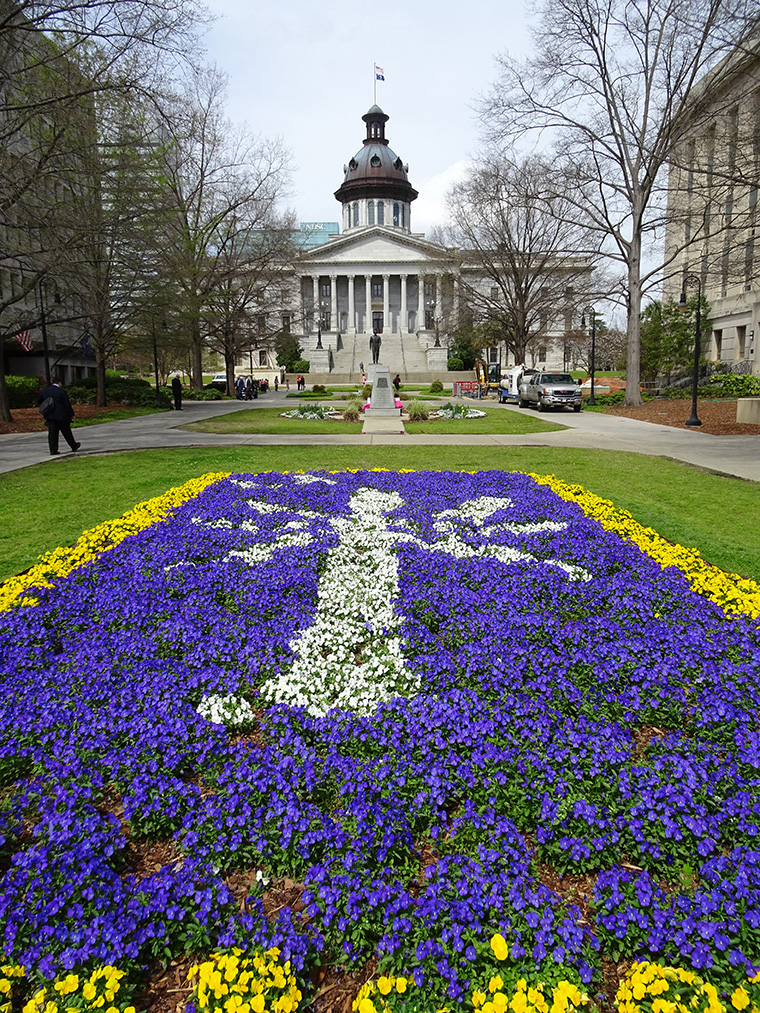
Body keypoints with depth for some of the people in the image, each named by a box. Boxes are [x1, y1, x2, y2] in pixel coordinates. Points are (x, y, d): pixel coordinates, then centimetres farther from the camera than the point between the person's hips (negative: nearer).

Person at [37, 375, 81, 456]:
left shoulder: (45, 390, 4)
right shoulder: (61, 391, -12)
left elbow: (38, 401, 14)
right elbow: (67, 404, -10)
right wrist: (71, 414, 0)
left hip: (49, 416, 4)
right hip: (61, 416, -4)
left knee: (52, 433, 4)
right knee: (67, 432, 11)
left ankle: (53, 450, 0)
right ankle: (74, 446, 26)